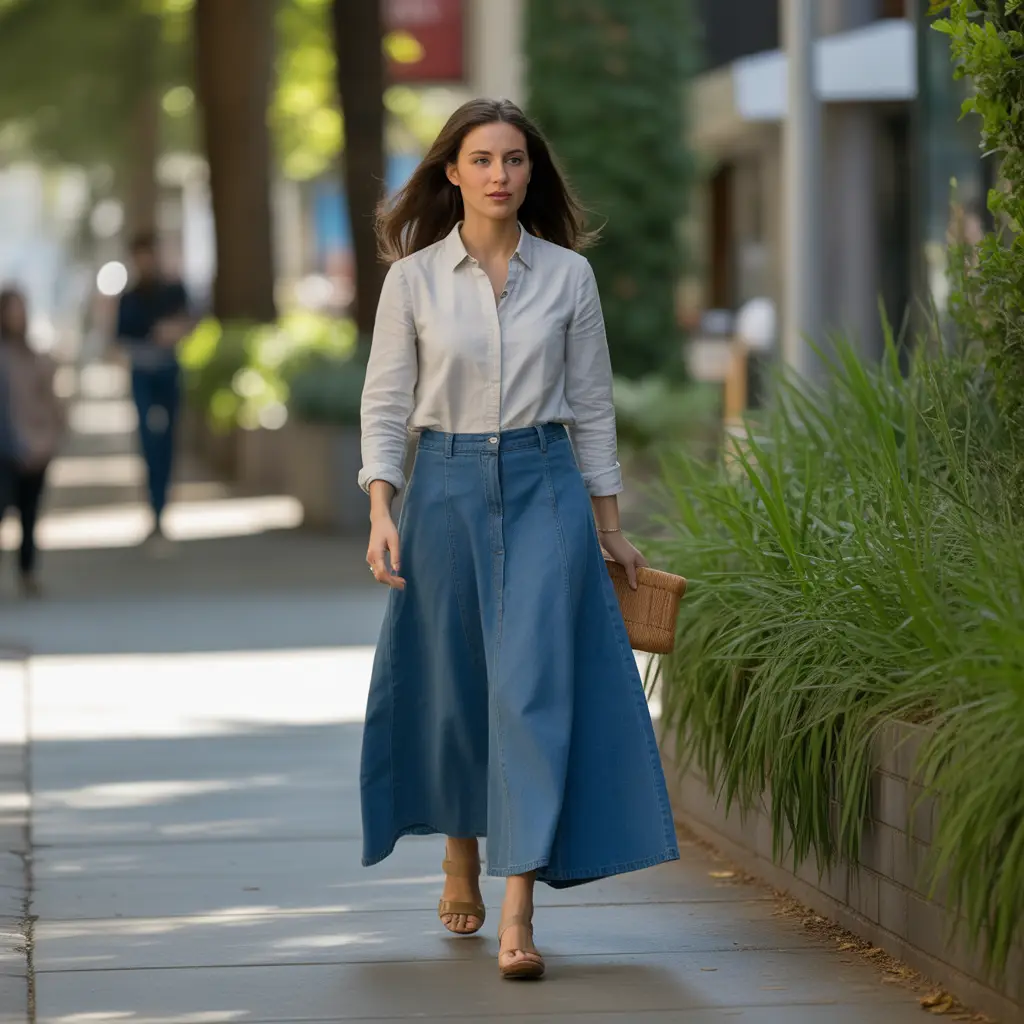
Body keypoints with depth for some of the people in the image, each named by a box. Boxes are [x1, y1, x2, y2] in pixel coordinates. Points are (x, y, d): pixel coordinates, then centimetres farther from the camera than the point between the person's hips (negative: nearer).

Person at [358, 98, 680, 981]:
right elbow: (386, 403, 2)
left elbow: (592, 405, 8)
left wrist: (610, 528, 9)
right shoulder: (414, 277, 1)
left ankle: (517, 916, -17)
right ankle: (461, 860, 36)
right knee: (453, 683, 9)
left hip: (545, 486, 0)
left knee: (535, 684, -12)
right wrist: (382, 512, -10)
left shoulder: (568, 275, 4)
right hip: (447, 486, 0)